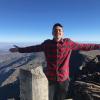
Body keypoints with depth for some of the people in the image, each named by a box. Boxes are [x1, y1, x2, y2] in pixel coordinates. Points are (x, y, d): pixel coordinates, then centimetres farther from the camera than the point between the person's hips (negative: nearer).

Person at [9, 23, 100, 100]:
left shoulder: (68, 43, -5)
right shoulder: (47, 43, -4)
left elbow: (84, 46, 2)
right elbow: (34, 48, 8)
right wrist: (19, 49, 12)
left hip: (63, 79, 0)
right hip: (50, 78, 0)